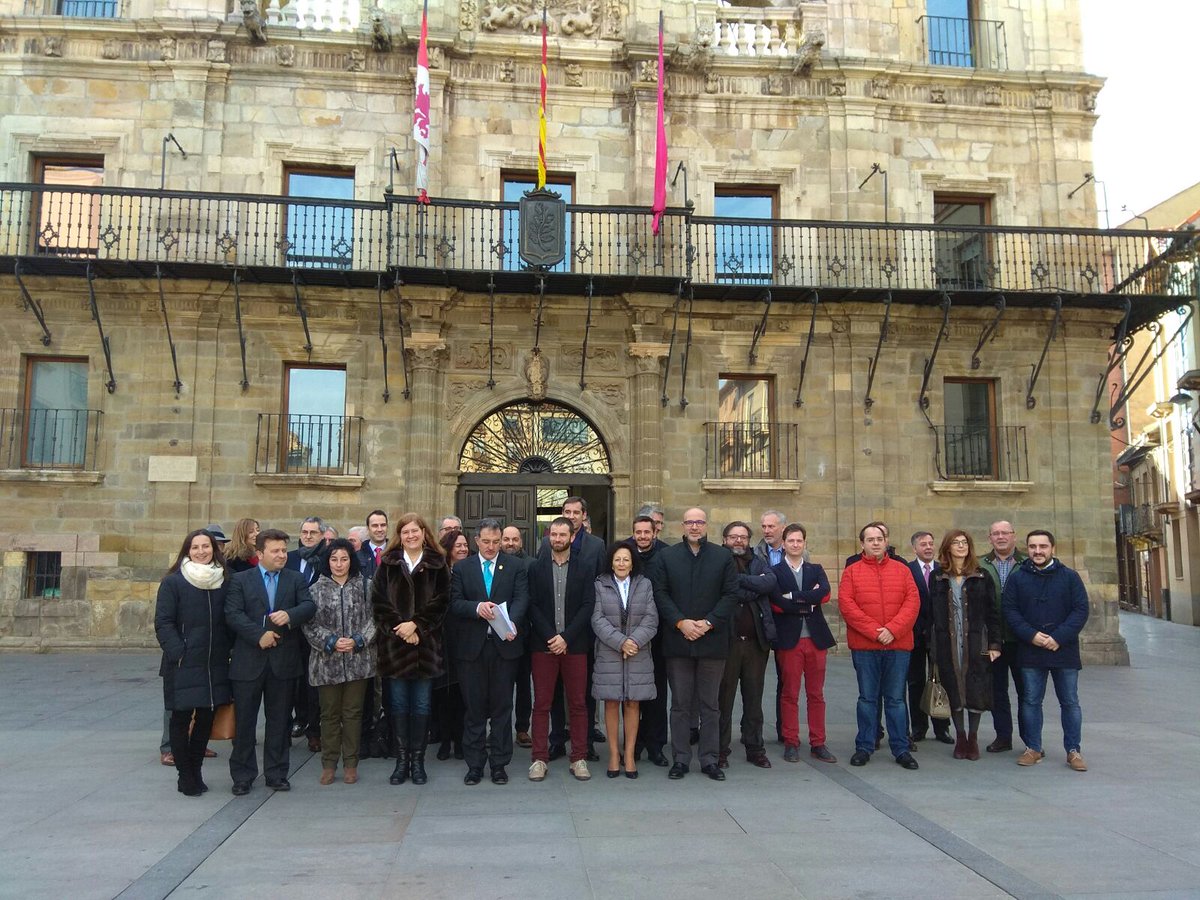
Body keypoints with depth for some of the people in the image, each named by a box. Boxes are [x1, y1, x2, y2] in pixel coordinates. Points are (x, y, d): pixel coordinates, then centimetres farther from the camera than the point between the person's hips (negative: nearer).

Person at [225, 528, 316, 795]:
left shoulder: (296, 579, 8)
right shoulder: (240, 580, 4)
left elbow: (310, 606, -5)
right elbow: (233, 614, -8)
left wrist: (290, 615, -25)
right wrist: (259, 635, -18)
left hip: (284, 661, 1)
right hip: (248, 661, -1)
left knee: (279, 720, 10)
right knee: (244, 720, 5)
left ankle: (276, 773, 21)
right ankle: (242, 776, 19)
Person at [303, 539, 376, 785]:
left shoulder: (364, 586, 3)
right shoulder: (317, 589, 3)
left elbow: (373, 619, 0)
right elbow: (309, 624, -1)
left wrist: (357, 641, -13)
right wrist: (331, 642, -12)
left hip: (358, 660, 0)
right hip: (327, 662, 0)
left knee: (353, 712, 6)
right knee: (329, 713, 8)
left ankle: (350, 763, 17)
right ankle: (328, 764, 19)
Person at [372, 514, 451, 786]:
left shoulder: (437, 565, 3)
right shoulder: (388, 564, 6)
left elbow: (441, 603, -3)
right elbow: (379, 601, 0)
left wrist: (416, 625, -13)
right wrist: (399, 628, -11)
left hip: (426, 644, -1)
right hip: (394, 644, 1)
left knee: (421, 705, 4)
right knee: (398, 704, 5)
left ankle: (417, 759, 14)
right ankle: (401, 759, 16)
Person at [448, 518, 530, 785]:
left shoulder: (515, 567, 5)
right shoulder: (462, 568, 7)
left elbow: (522, 599, -8)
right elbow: (455, 603, -2)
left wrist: (512, 623, -27)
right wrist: (477, 607, -22)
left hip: (503, 644, 0)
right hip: (471, 646, 0)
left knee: (502, 706, 6)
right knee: (474, 708, 8)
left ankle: (499, 763, 17)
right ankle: (474, 764, 18)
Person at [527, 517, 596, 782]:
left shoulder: (585, 569, 5)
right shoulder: (535, 568, 6)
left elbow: (588, 606, -2)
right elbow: (532, 606, 0)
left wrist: (565, 637, -11)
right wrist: (550, 637, -11)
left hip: (574, 646, 0)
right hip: (542, 645, 0)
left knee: (578, 704, 5)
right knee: (541, 704, 3)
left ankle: (579, 759, 14)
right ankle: (540, 759, 11)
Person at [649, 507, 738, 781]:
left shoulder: (723, 557, 6)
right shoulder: (666, 556, 6)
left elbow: (730, 594, 0)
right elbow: (660, 593, 0)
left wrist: (708, 623, -10)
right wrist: (680, 622, -11)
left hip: (712, 640, 0)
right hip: (678, 641, 0)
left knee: (710, 705, 7)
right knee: (680, 704, 6)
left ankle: (709, 759, 17)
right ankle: (680, 759, 15)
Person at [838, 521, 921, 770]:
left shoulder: (901, 570, 8)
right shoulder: (852, 571, 3)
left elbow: (913, 602, 0)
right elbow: (846, 605, -6)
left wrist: (892, 630, -12)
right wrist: (874, 631, -13)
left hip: (898, 645, 1)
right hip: (864, 646, -1)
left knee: (896, 698, 7)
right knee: (867, 698, 7)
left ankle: (901, 749, 16)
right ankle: (864, 747, 16)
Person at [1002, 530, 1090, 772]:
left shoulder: (1070, 577, 0)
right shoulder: (1017, 578, 3)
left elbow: (1081, 610, -4)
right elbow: (1010, 611, 0)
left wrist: (1059, 637, -14)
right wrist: (1031, 635, -15)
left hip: (1064, 650, -1)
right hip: (1030, 652, 1)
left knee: (1070, 702, 6)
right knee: (1031, 701, 7)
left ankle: (1073, 750, 17)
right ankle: (1033, 748, 18)